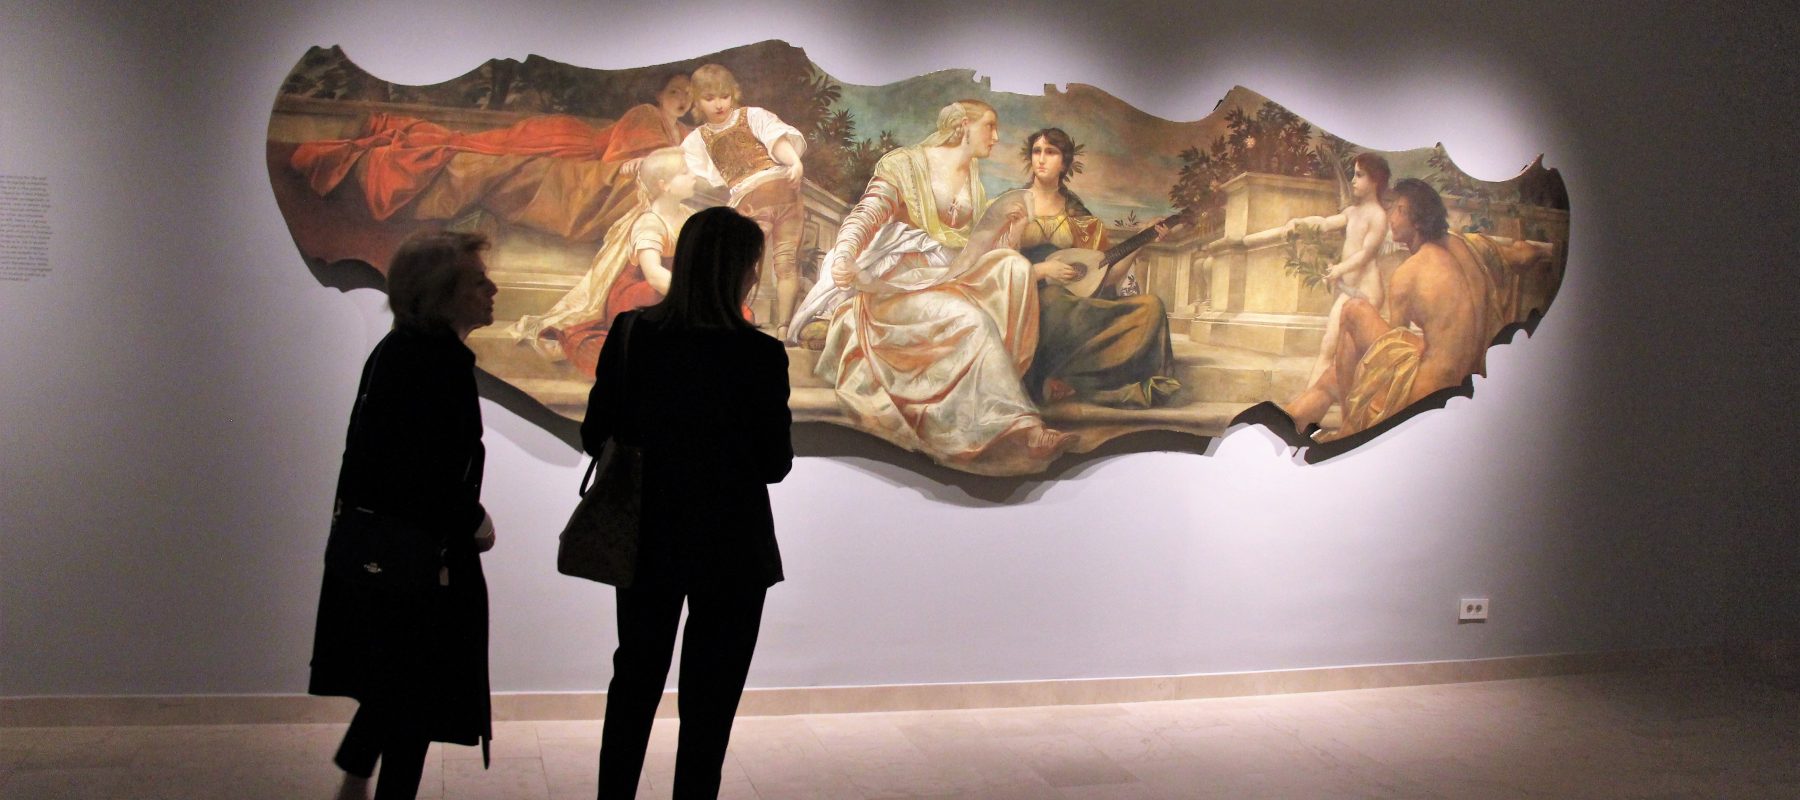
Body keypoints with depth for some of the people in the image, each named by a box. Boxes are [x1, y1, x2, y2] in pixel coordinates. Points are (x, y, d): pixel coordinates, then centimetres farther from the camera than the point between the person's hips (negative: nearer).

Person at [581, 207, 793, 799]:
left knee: (634, 682, 21)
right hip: (728, 548, -4)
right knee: (708, 698, 10)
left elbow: (596, 436, 0)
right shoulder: (759, 356, -17)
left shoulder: (630, 334, -6)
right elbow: (773, 465, -11)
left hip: (647, 539, 4)